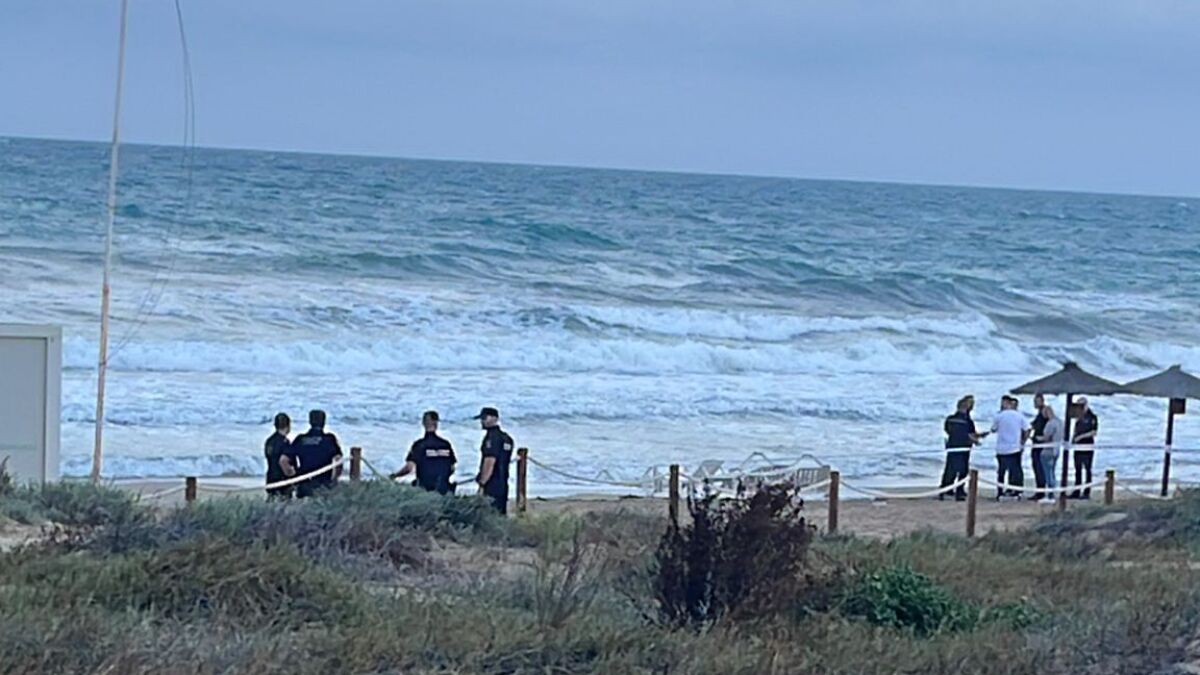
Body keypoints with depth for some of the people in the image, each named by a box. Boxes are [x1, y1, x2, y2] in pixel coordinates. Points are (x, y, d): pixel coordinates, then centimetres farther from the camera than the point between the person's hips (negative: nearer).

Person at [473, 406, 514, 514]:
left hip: (491, 487, -10)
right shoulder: (505, 438, 16)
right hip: (502, 485, 10)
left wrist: (482, 484, -18)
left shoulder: (492, 437, -13)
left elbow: (490, 463, -19)